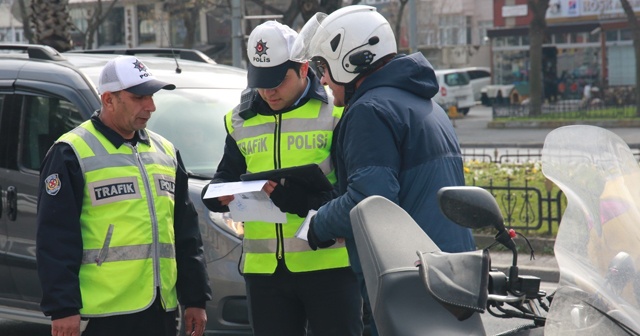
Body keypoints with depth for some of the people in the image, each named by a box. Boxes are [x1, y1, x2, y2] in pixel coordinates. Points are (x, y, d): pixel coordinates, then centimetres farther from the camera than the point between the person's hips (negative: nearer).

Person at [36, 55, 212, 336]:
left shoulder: (165, 152, 16)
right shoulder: (71, 153, -5)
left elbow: (187, 233, 19)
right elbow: (55, 238, -10)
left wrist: (195, 298, 14)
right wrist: (62, 308, -16)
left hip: (160, 311, 7)